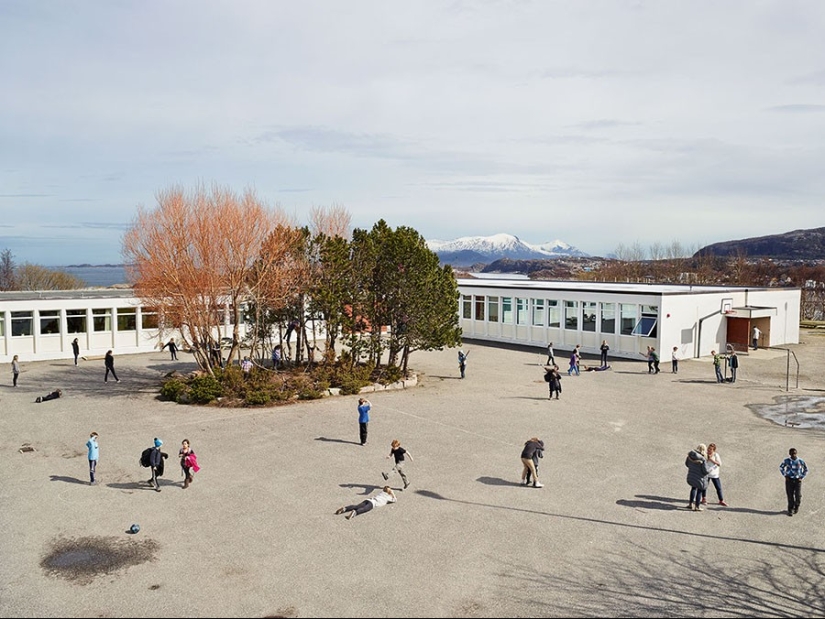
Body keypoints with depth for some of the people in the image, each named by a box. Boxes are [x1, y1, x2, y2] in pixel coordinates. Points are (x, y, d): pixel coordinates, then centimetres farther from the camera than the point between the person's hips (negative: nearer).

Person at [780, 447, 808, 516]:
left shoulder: (801, 461, -10)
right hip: (789, 480, 0)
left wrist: (802, 477, 0)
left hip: (797, 480, 0)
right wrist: (785, 476, 1)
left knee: (798, 495, 1)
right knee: (790, 495, 2)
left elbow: (806, 470, 7)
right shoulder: (786, 461, -8)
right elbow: (781, 467, 9)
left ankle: (796, 506, 30)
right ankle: (790, 510, 15)